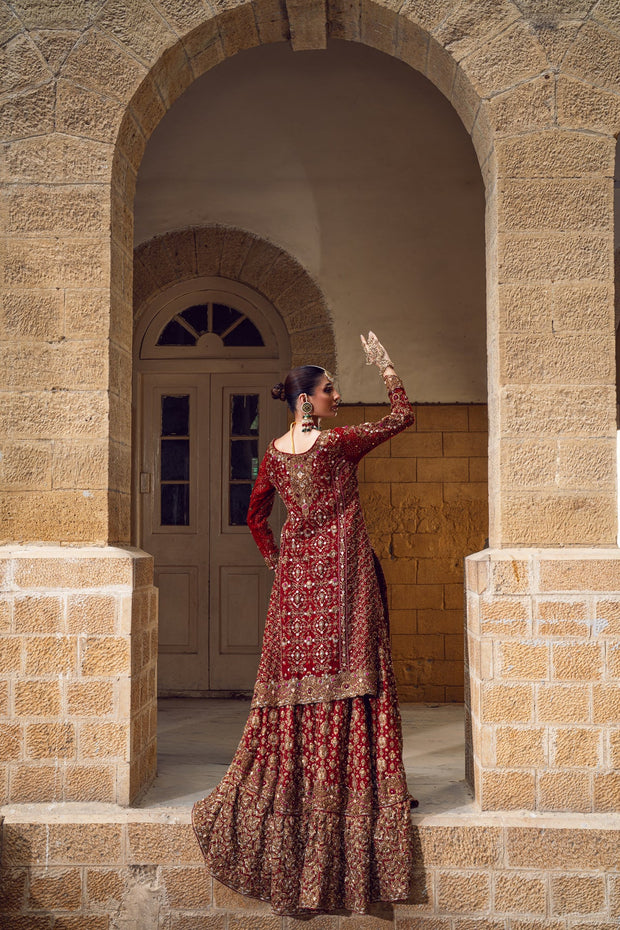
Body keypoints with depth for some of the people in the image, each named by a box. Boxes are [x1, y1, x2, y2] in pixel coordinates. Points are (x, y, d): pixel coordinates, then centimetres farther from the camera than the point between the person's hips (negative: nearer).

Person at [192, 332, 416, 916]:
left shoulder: (274, 454, 6)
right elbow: (402, 416, -1)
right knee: (344, 668, 0)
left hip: (295, 577, 6)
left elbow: (256, 515, 17)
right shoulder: (339, 443, -11)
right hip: (341, 574, -6)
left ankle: (286, 793, 20)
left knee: (296, 671, 11)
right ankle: (349, 791, 5)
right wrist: (386, 368, 8)